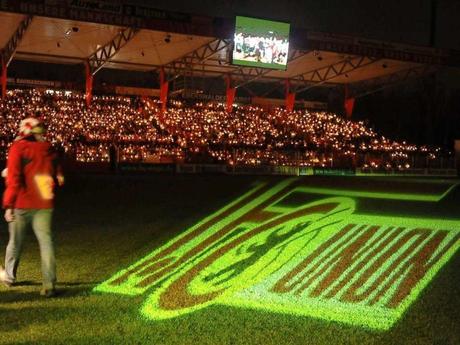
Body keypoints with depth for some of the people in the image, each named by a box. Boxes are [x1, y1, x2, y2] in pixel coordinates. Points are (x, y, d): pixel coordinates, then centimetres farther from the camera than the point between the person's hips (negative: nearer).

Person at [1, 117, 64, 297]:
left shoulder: (18, 148, -5)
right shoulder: (49, 150, 7)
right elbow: (58, 178, 9)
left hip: (22, 204, -2)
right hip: (44, 205, 2)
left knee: (15, 241, 14)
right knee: (46, 241, 0)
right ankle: (49, 284, -7)